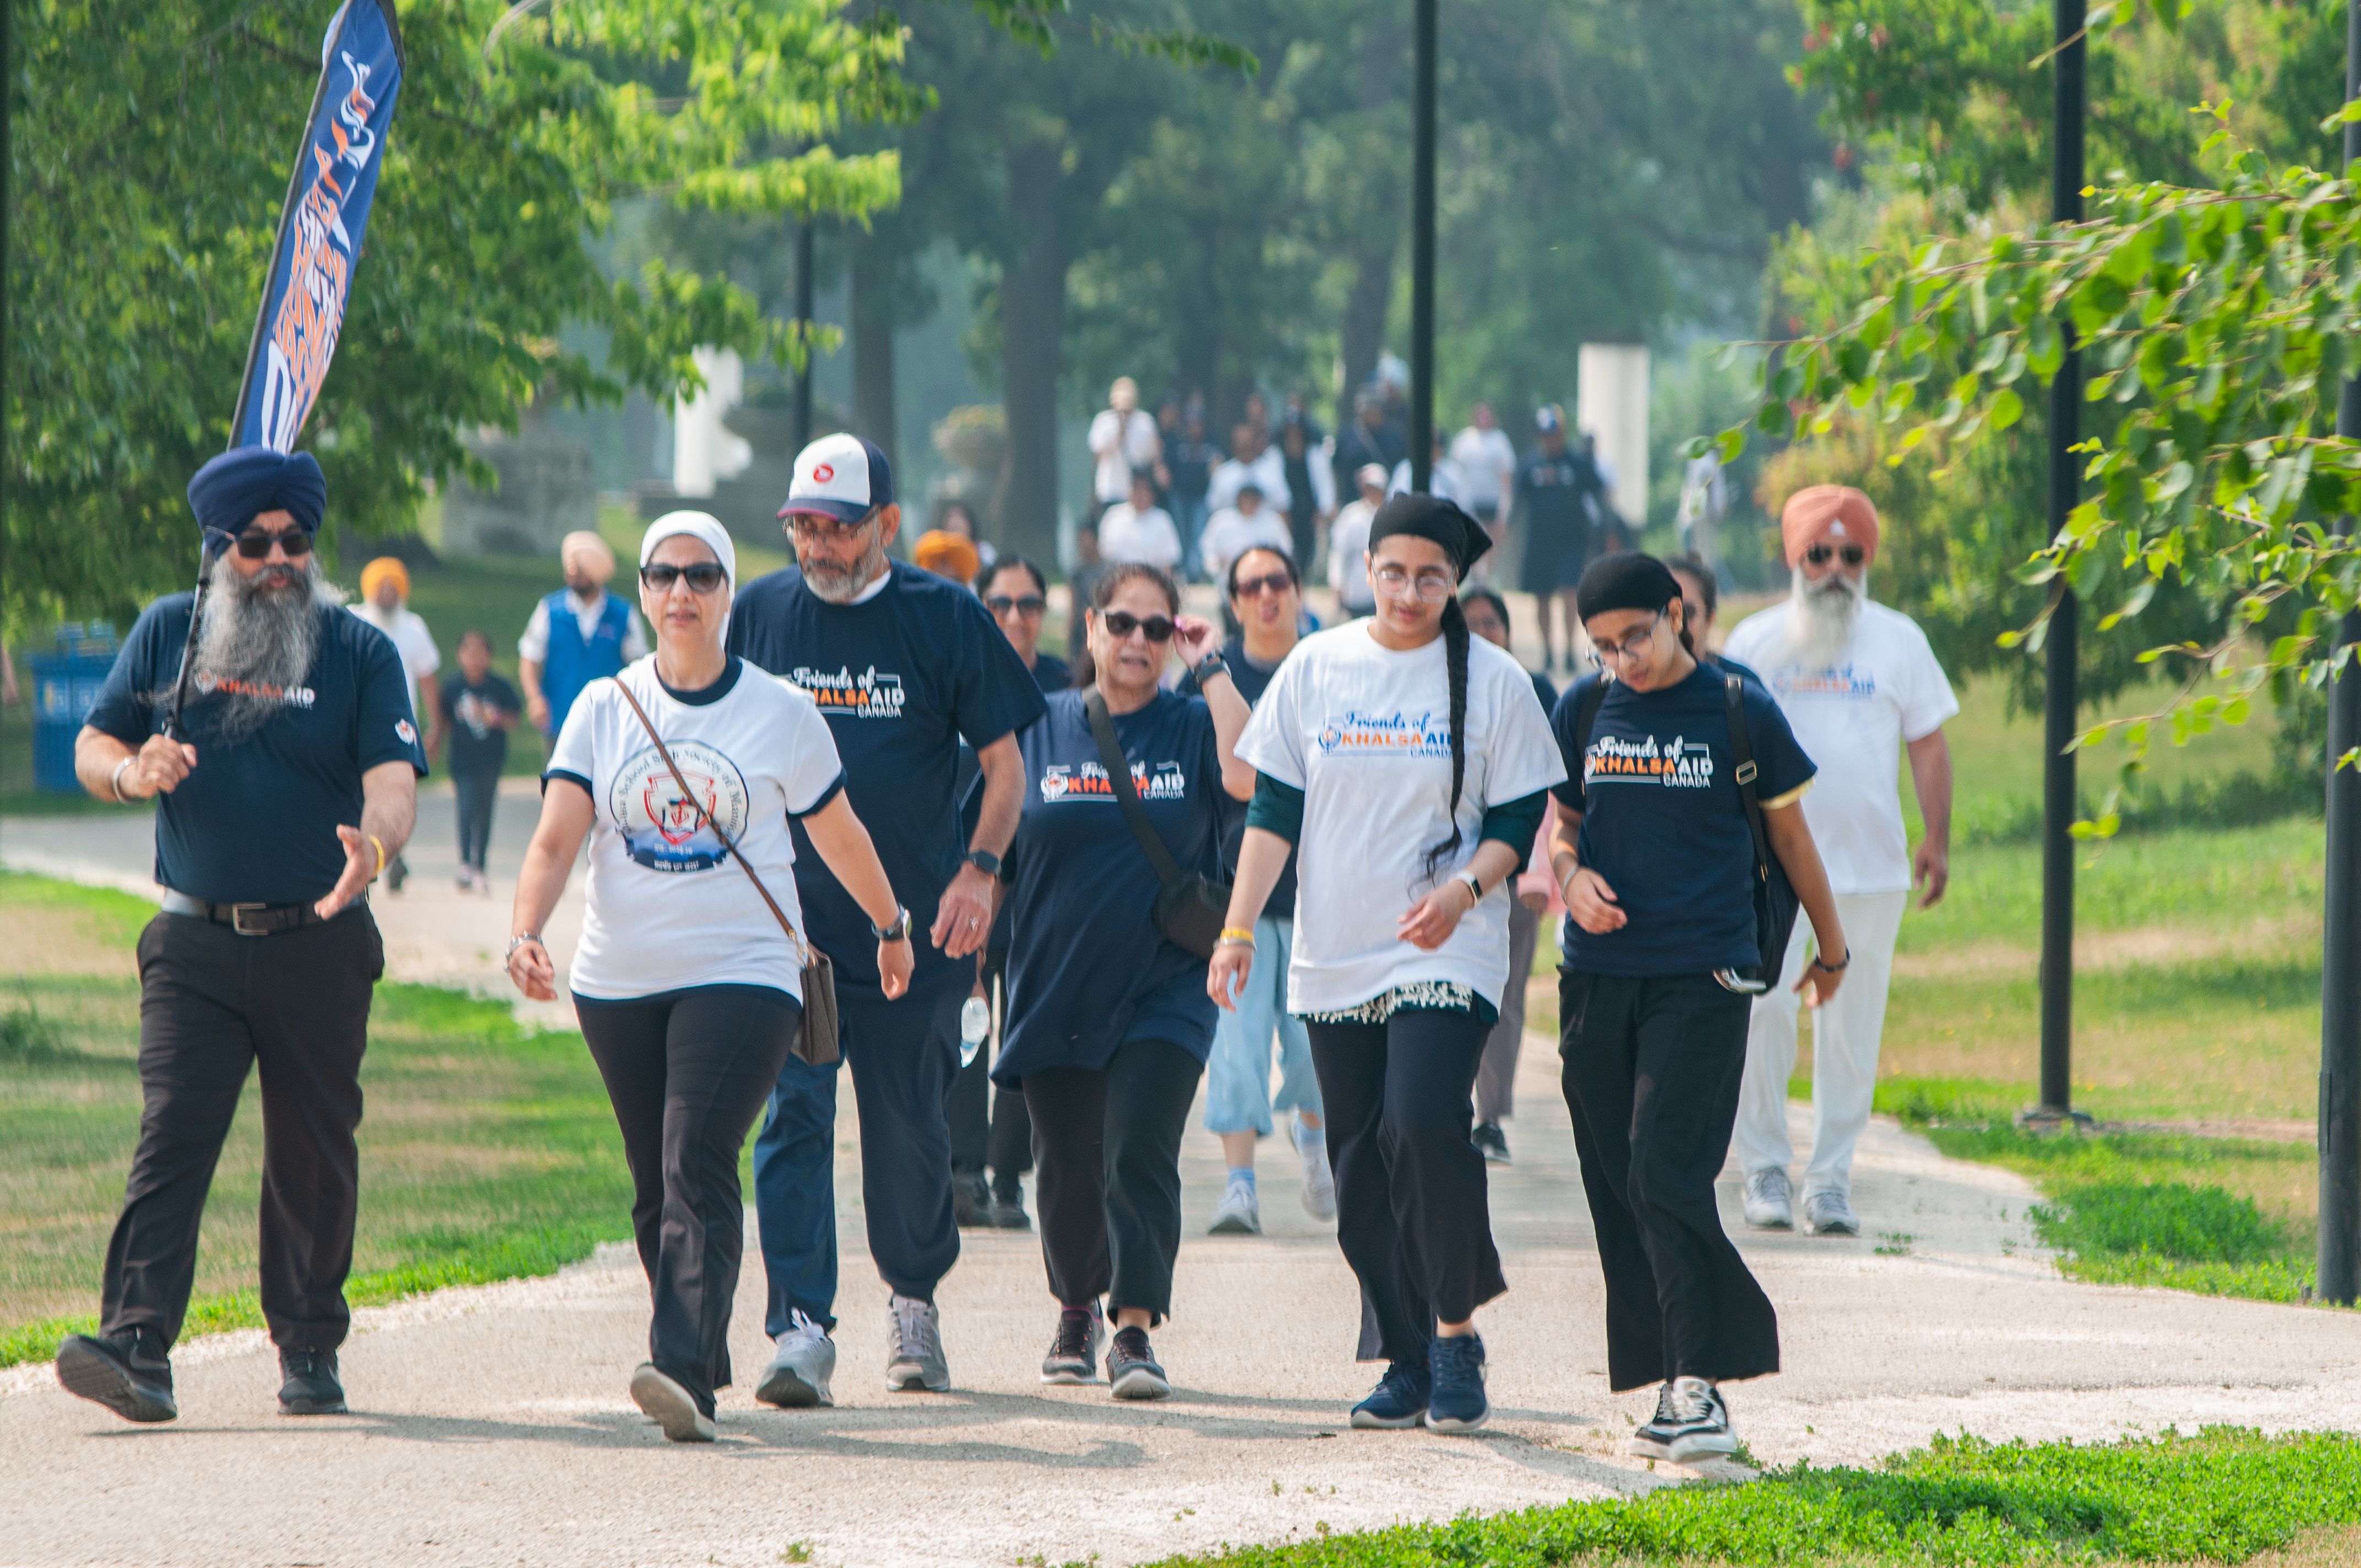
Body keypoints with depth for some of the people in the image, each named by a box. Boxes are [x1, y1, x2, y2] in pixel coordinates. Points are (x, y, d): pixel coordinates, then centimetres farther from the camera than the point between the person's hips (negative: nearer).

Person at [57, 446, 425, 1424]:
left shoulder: (360, 652, 1)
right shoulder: (169, 634, 7)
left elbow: (392, 783, -10)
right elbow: (91, 749, 11)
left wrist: (373, 842, -32)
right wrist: (133, 773, -13)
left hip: (320, 946, 0)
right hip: (197, 942, 0)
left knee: (313, 1153, 6)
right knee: (173, 1133, -13)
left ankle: (309, 1349, 20)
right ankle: (137, 1348, -22)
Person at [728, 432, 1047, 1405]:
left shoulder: (946, 619, 0)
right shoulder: (760, 613, 6)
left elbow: (1003, 765, 3)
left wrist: (978, 870, -11)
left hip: (917, 924, -1)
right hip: (789, 916, 1)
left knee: (909, 1125, 8)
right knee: (793, 1113, -11)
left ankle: (913, 1299, 29)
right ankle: (800, 1327, -16)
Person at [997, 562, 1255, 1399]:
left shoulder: (1191, 727, 2)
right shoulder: (1042, 729, 7)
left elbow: (1248, 776, -20)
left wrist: (1211, 670, -13)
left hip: (1162, 992, -2)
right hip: (1055, 987, 2)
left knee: (1139, 1155, -15)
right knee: (1068, 1167, 10)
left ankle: (1135, 1329, -15)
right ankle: (1077, 1308, 33)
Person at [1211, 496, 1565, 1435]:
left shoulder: (1493, 681, 0)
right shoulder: (1315, 669, 7)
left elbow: (1520, 822, 1)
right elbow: (1274, 811, 9)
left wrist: (1465, 888, -17)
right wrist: (1239, 926, -1)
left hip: (1448, 958, -4)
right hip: (1333, 962, 4)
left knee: (1424, 1127, -22)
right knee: (1360, 1161, 3)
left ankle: (1456, 1334, -8)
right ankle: (1409, 1360, 12)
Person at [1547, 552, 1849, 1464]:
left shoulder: (1739, 712, -1)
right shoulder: (1585, 710, 8)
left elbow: (1789, 833, 11)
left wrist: (1831, 947, 22)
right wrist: (1570, 874, -4)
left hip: (1702, 978, -4)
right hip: (1598, 978, 4)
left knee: (1667, 1176, -16)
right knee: (1617, 1190, 4)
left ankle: (1701, 1384, -15)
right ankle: (1674, 1391, 10)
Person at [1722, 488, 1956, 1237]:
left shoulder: (1897, 640, 9)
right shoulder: (1757, 641, 7)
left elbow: (1928, 744, 12)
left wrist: (1937, 839, 4)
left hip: (1870, 863, 1)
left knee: (1852, 1027, 2)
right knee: (1762, 1013, -10)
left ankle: (1831, 1177, 9)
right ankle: (1765, 1169, 2)